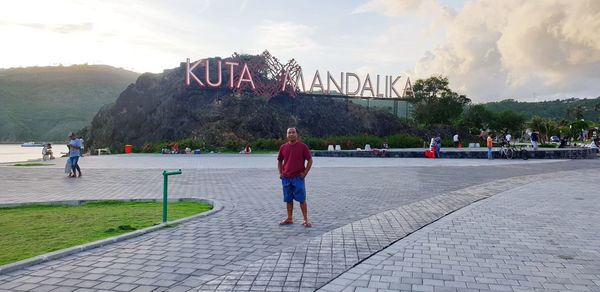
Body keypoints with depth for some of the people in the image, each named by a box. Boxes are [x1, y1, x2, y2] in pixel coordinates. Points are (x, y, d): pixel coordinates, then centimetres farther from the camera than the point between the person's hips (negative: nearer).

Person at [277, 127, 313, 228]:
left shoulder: (302, 146, -4)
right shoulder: (283, 147, 7)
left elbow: (310, 160, -2)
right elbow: (279, 160, 19)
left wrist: (305, 173, -7)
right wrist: (280, 173, 9)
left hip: (298, 178, -4)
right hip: (286, 178, 4)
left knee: (302, 199, -2)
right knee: (288, 199, 11)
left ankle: (306, 220, 4)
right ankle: (289, 219, 22)